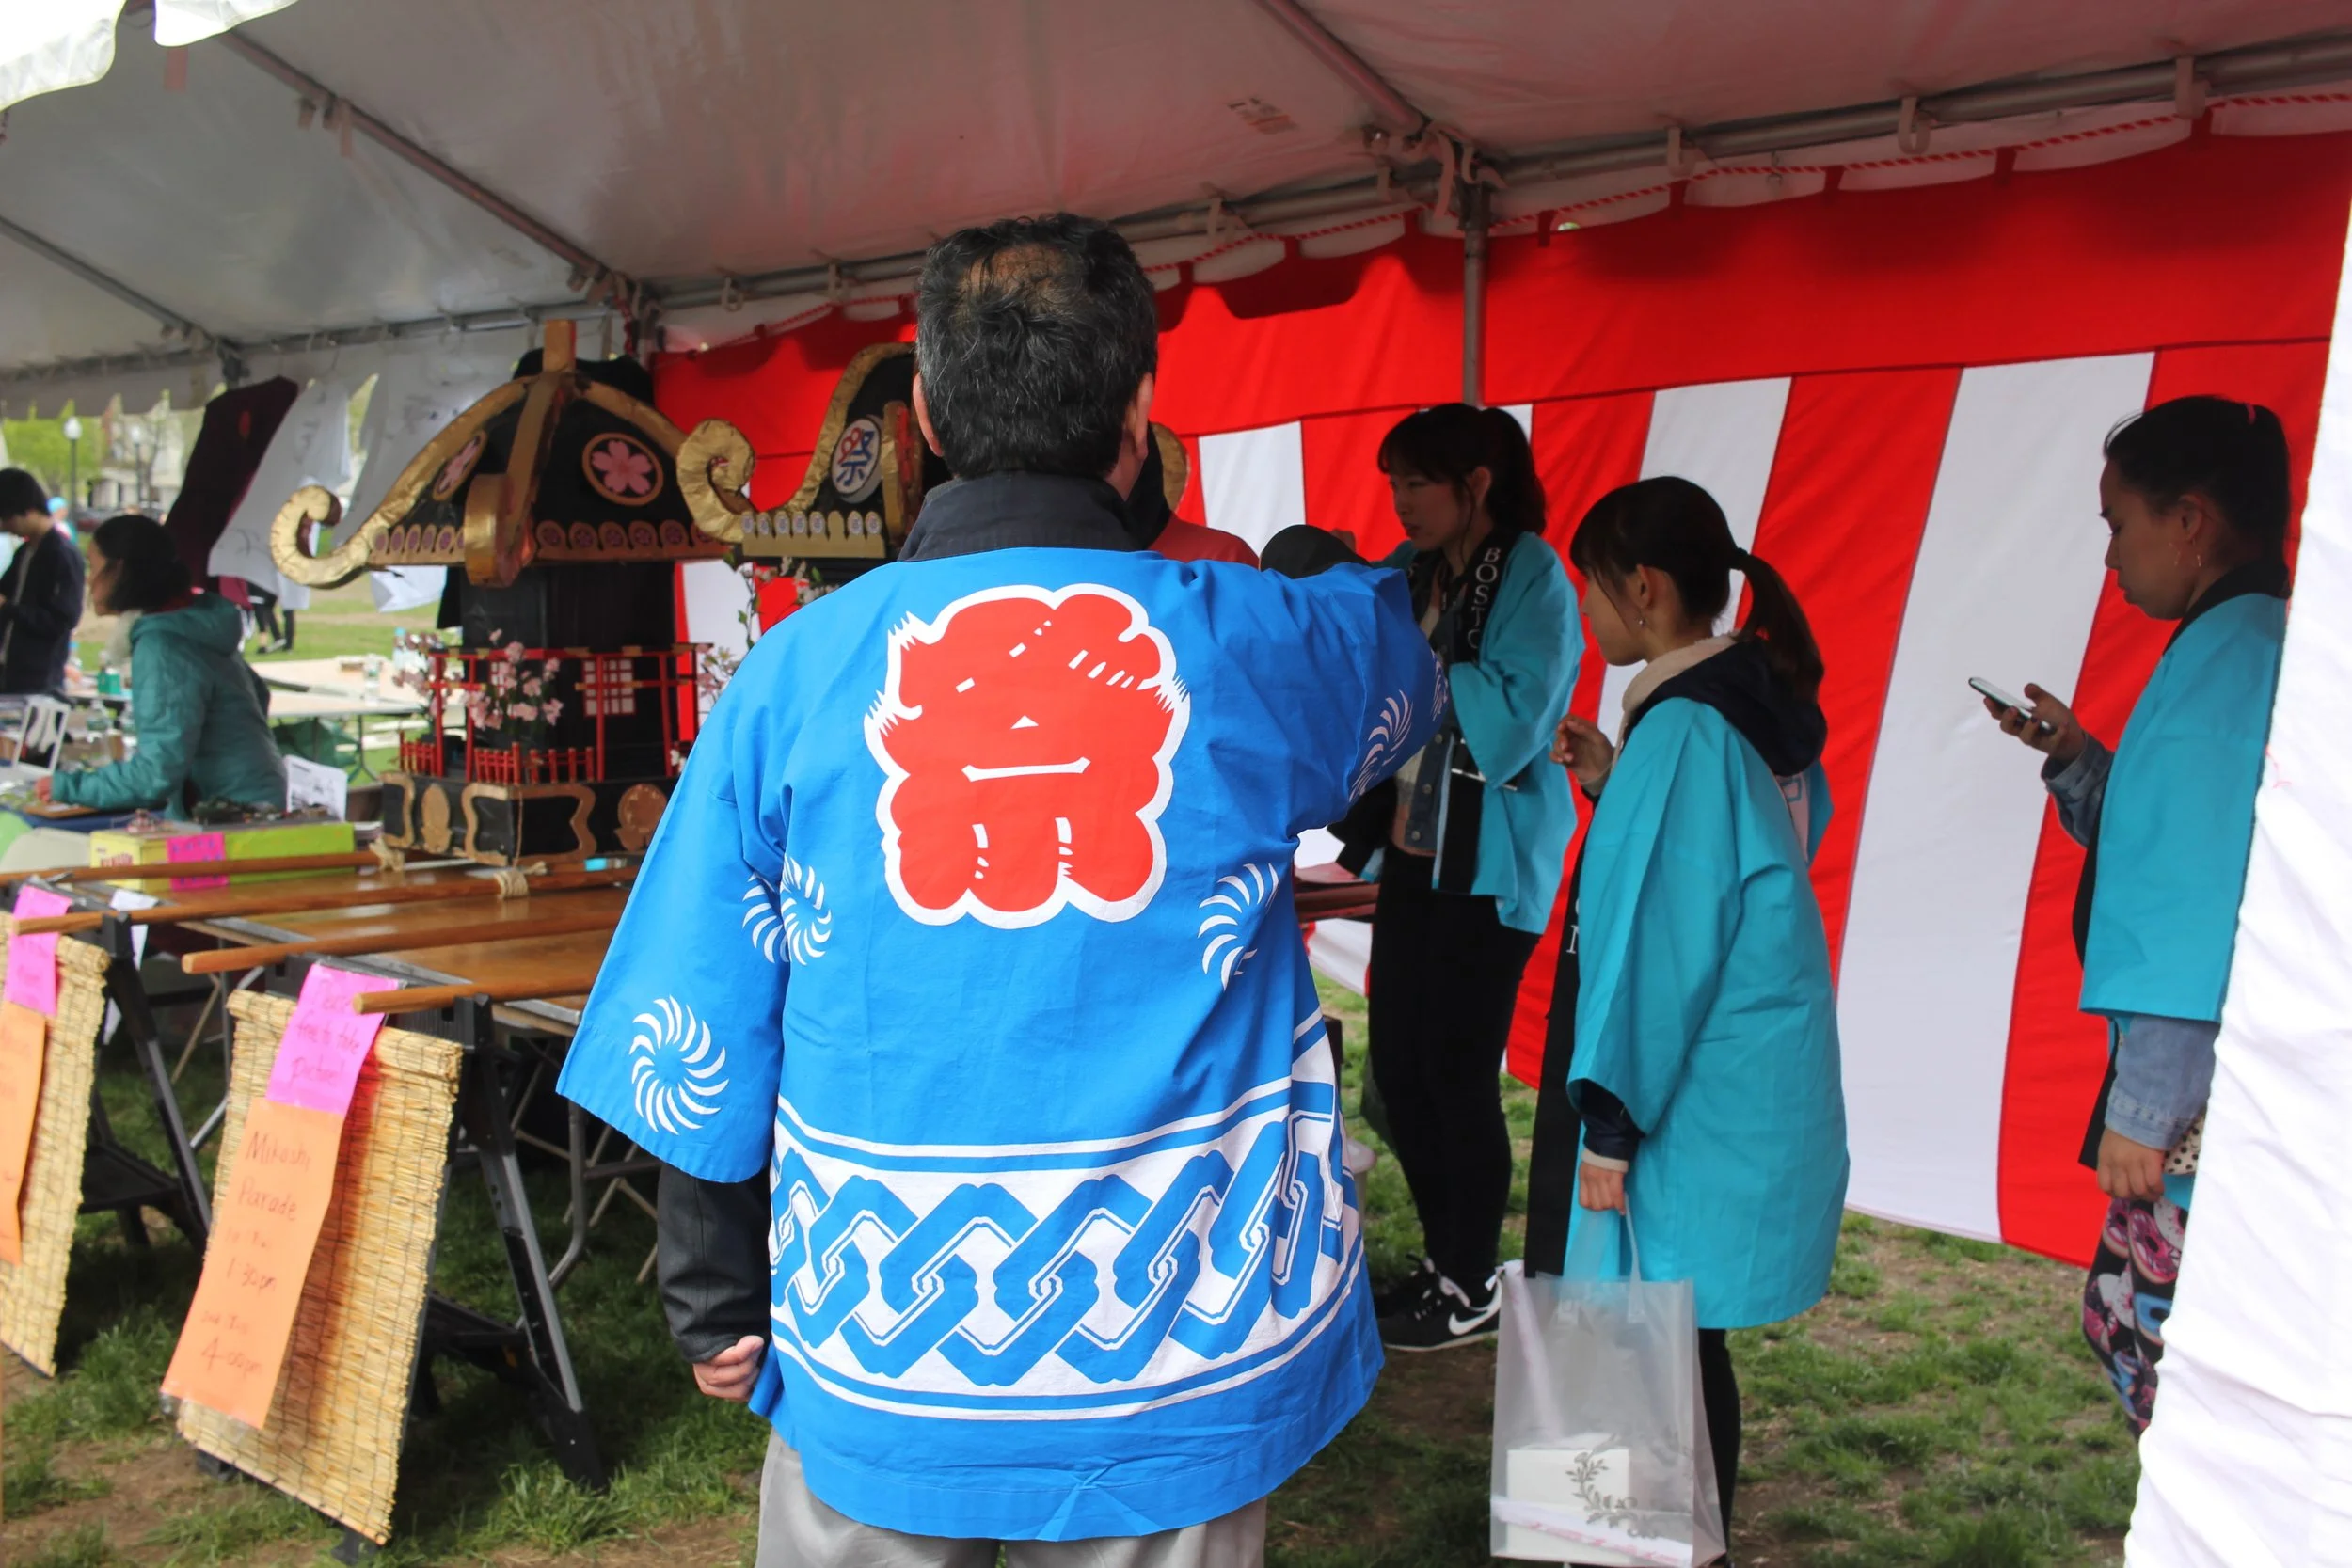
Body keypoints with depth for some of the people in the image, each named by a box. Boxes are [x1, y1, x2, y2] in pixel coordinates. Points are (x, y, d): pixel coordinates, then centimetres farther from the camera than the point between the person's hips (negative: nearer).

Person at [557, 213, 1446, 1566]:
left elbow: (700, 1037, -3)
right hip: (1183, 1363, 0)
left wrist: (716, 1306, 11)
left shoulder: (797, 667, -8)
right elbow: (1412, 677, 17)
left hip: (878, 1357, 1)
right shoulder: (1257, 643, -9)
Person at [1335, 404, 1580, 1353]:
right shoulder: (1411, 572, 9)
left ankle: (1470, 1292, 17)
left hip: (1488, 869, -7)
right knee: (1396, 1070, 10)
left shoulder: (1531, 577, -11)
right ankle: (1442, 1261, 28)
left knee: (1458, 1073, -1)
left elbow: (1509, 722, -21)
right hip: (1411, 854, 7)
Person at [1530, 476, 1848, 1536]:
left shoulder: (1682, 728, -18)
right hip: (1758, 1084, 9)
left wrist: (1611, 1129, -14)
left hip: (1696, 1113, -9)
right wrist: (1612, 784, 14)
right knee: (1682, 1340, 16)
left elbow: (1655, 945, -19)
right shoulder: (1757, 709, 9)